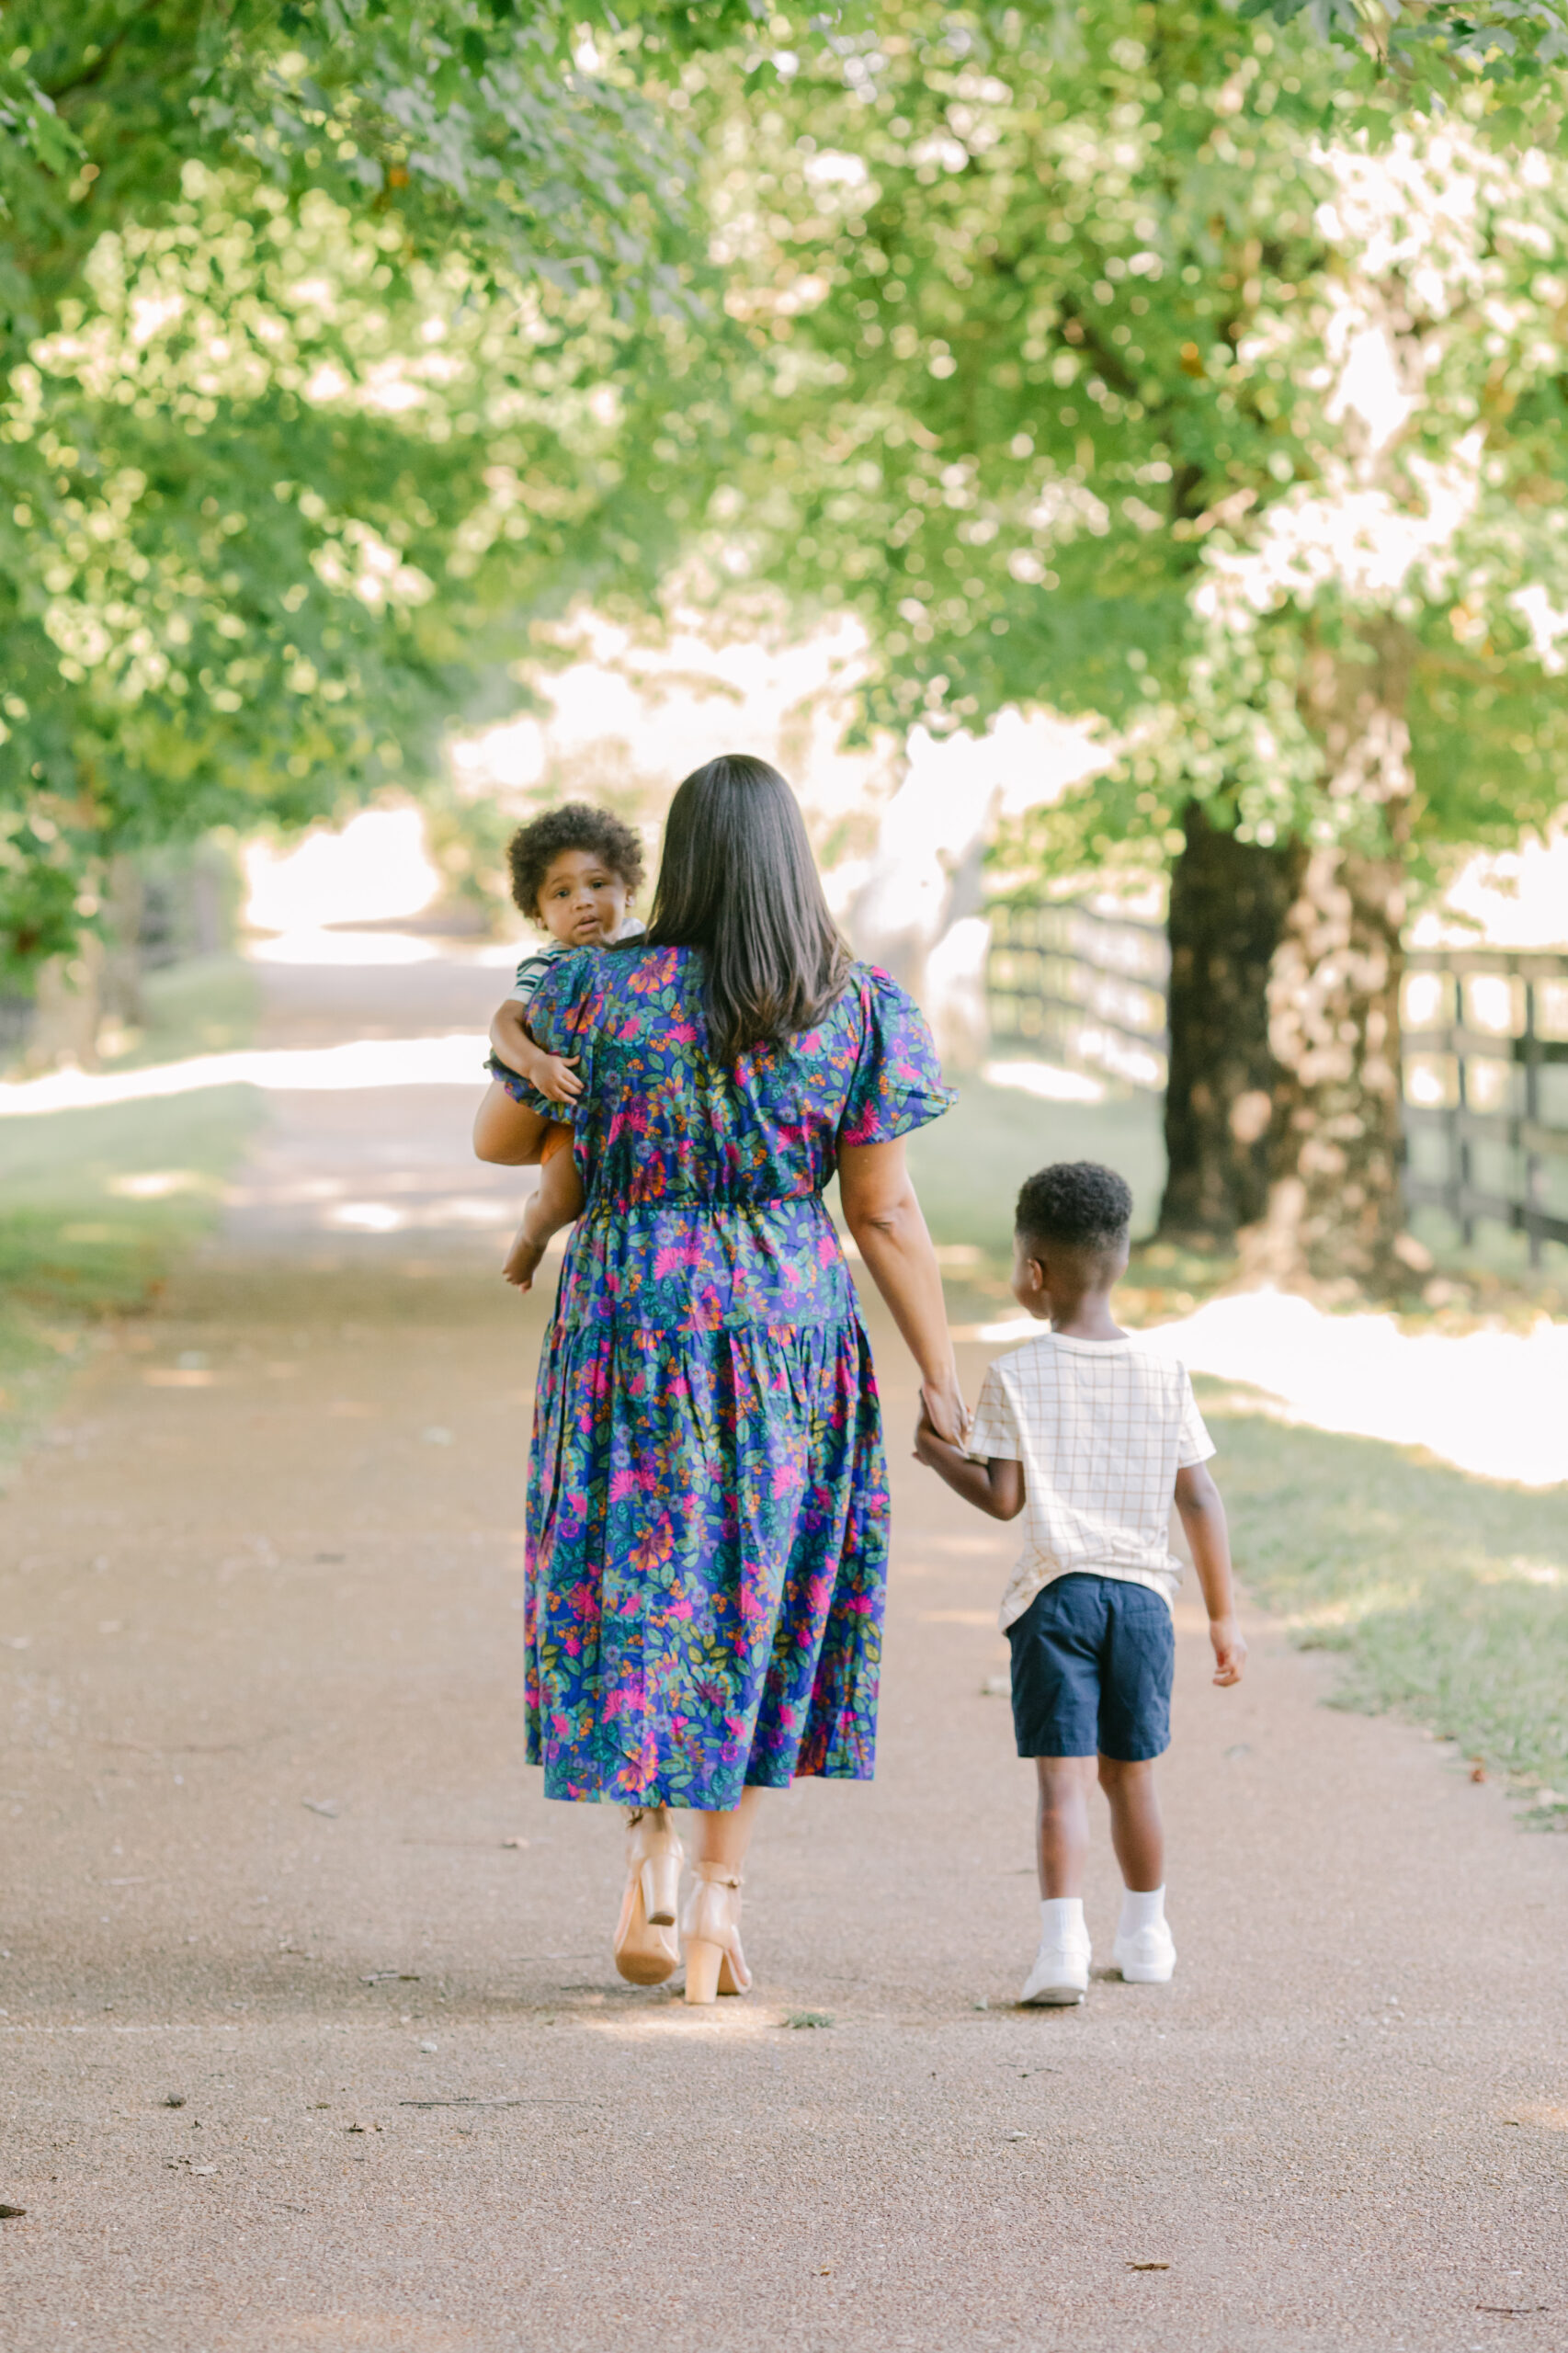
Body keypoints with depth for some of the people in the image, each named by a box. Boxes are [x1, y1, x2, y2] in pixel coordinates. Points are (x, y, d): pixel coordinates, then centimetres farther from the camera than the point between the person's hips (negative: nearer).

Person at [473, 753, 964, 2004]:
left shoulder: (598, 992, -6)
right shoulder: (860, 1009, -4)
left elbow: (498, 1139, 7)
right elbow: (886, 1213, -4)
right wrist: (942, 1379, 4)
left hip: (632, 1319, -1)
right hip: (794, 1325, 1)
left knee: (638, 1585, 9)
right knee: (758, 1601, 12)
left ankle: (650, 1849, -10)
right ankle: (719, 1896, 11)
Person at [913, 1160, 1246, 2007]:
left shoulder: (1015, 1378, -4)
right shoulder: (1164, 1374, 4)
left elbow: (1003, 1498, -7)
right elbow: (1199, 1501, 4)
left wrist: (940, 1454, 12)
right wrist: (1223, 1616, 9)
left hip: (1055, 1593, -3)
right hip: (1142, 1594, 3)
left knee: (1063, 1778, -8)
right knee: (1129, 1773, 18)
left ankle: (1062, 1941, -22)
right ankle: (1145, 1935, 29)